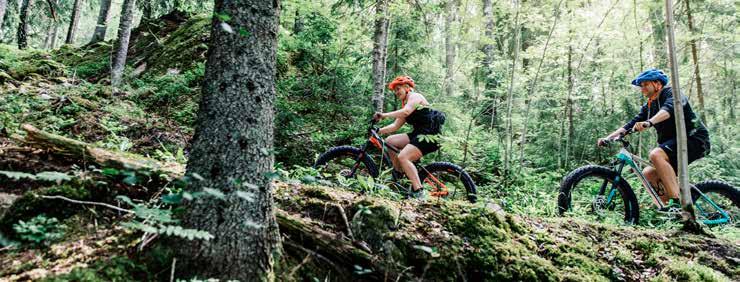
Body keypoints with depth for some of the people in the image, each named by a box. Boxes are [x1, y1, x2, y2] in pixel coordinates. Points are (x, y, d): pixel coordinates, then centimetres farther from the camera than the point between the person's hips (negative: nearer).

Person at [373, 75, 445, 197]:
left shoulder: (415, 96, -4)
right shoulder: (405, 105, 22)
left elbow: (405, 112, -25)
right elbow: (395, 126, 15)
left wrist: (384, 115, -28)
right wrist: (378, 130, 3)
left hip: (431, 135, -9)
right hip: (418, 134, 9)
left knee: (403, 157, -23)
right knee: (389, 141, 2)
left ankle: (418, 191, -24)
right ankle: (398, 174, 8)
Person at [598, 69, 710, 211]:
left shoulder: (672, 93, -6)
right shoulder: (648, 106, 16)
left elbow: (669, 108, -29)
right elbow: (632, 124, 6)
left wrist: (649, 122, -49)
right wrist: (608, 138, -8)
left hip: (694, 138, -8)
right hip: (674, 142, 8)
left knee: (656, 154, -31)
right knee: (648, 174, -4)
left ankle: (677, 201, -32)